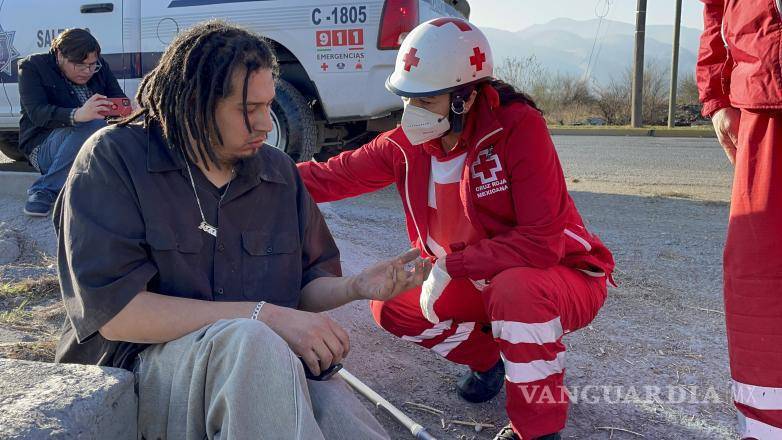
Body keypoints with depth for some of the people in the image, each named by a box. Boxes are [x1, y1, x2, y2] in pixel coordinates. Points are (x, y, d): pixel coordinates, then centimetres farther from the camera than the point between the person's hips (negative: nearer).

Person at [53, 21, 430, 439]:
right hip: (145, 368, -2)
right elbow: (115, 312, -16)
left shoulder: (279, 171, 10)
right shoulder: (114, 158, -6)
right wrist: (265, 317, -21)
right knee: (248, 339, -36)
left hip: (266, 365, 3)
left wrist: (355, 287, -6)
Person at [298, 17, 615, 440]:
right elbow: (332, 176, -4)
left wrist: (449, 266, -26)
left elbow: (541, 242, -31)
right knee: (391, 305, -3)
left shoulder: (518, 127, -27)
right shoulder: (406, 145, -9)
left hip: (564, 275, -6)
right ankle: (490, 357, 19)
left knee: (515, 289, -38)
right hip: (481, 282, 6)